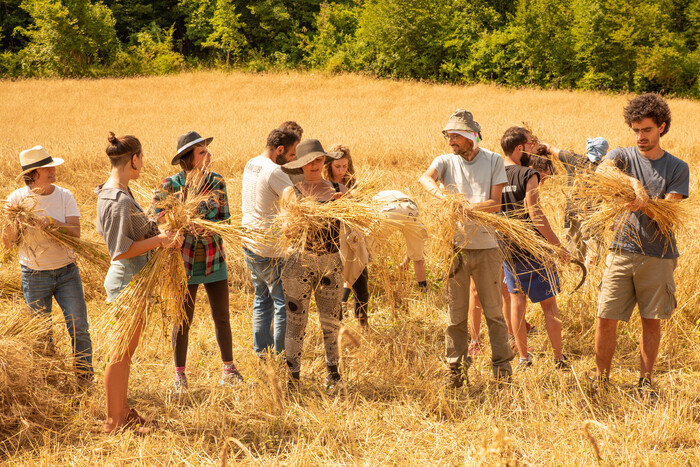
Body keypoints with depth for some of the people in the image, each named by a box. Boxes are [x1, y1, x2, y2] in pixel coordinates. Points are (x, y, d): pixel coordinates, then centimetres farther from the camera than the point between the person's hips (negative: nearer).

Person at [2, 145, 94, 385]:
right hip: (34, 276, -1)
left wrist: (51, 222, -28)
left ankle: (85, 380, 11)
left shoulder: (64, 196, -4)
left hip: (67, 271, 1)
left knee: (79, 329, -1)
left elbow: (76, 233, -13)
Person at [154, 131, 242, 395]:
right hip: (184, 261, -3)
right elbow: (157, 218, -12)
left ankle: (228, 368, 25)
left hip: (214, 260, 3)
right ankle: (179, 375, 16)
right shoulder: (170, 185, -9)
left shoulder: (217, 183, -1)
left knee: (221, 316, 10)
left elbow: (225, 220, -3)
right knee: (183, 320, 4)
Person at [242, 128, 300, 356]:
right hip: (271, 251, -9)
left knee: (262, 298, 18)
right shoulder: (274, 172, -19)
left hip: (249, 244, 9)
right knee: (284, 302, 0)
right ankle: (281, 355, 4)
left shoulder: (250, 165, 9)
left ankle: (261, 351, 23)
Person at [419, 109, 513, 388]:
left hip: (486, 246, -1)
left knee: (494, 312, 3)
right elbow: (425, 178, -17)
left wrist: (469, 206, -21)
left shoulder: (493, 161, 5)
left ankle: (502, 367, 11)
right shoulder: (446, 161, 6)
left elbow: (495, 203, -3)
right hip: (455, 246, 1)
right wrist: (442, 195, -37)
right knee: (455, 314, 5)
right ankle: (455, 370, 13)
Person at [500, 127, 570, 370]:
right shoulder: (527, 175, -16)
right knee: (549, 304, 5)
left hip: (507, 248, 5)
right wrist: (558, 245, -13)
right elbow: (535, 215, -21)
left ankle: (523, 358, 14)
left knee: (517, 300, 13)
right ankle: (559, 358, 10)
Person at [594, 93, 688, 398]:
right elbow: (602, 170, -18)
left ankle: (645, 382, 17)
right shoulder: (622, 156, 7)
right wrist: (634, 184, -34)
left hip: (659, 255, 0)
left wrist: (643, 203, -24)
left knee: (652, 322, 5)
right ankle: (601, 381, 10)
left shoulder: (677, 168, 6)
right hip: (622, 250, 0)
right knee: (606, 319, -2)